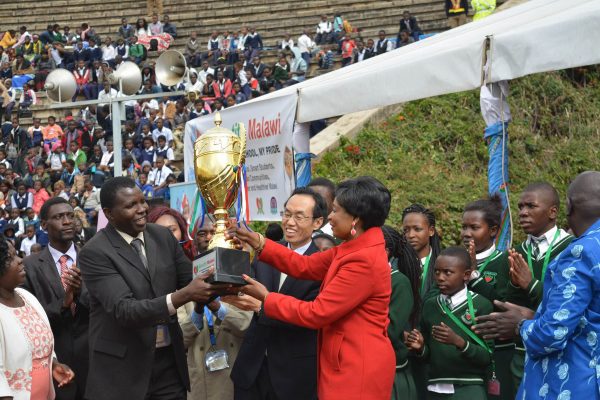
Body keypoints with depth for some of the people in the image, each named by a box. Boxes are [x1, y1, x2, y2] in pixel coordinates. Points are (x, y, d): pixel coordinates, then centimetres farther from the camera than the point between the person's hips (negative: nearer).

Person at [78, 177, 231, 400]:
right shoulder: (95, 252, -13)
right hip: (123, 368, -5)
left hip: (170, 360, 5)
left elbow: (189, 281, 8)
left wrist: (218, 283, -14)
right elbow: (124, 310, -22)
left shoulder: (163, 235, 4)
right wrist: (184, 295, -32)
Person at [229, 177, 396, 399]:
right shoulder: (354, 248, 8)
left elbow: (316, 313, -20)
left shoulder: (364, 261, -24)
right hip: (348, 363, 9)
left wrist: (266, 298, -8)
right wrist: (259, 243, 4)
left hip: (358, 369, -9)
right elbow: (305, 266, 11)